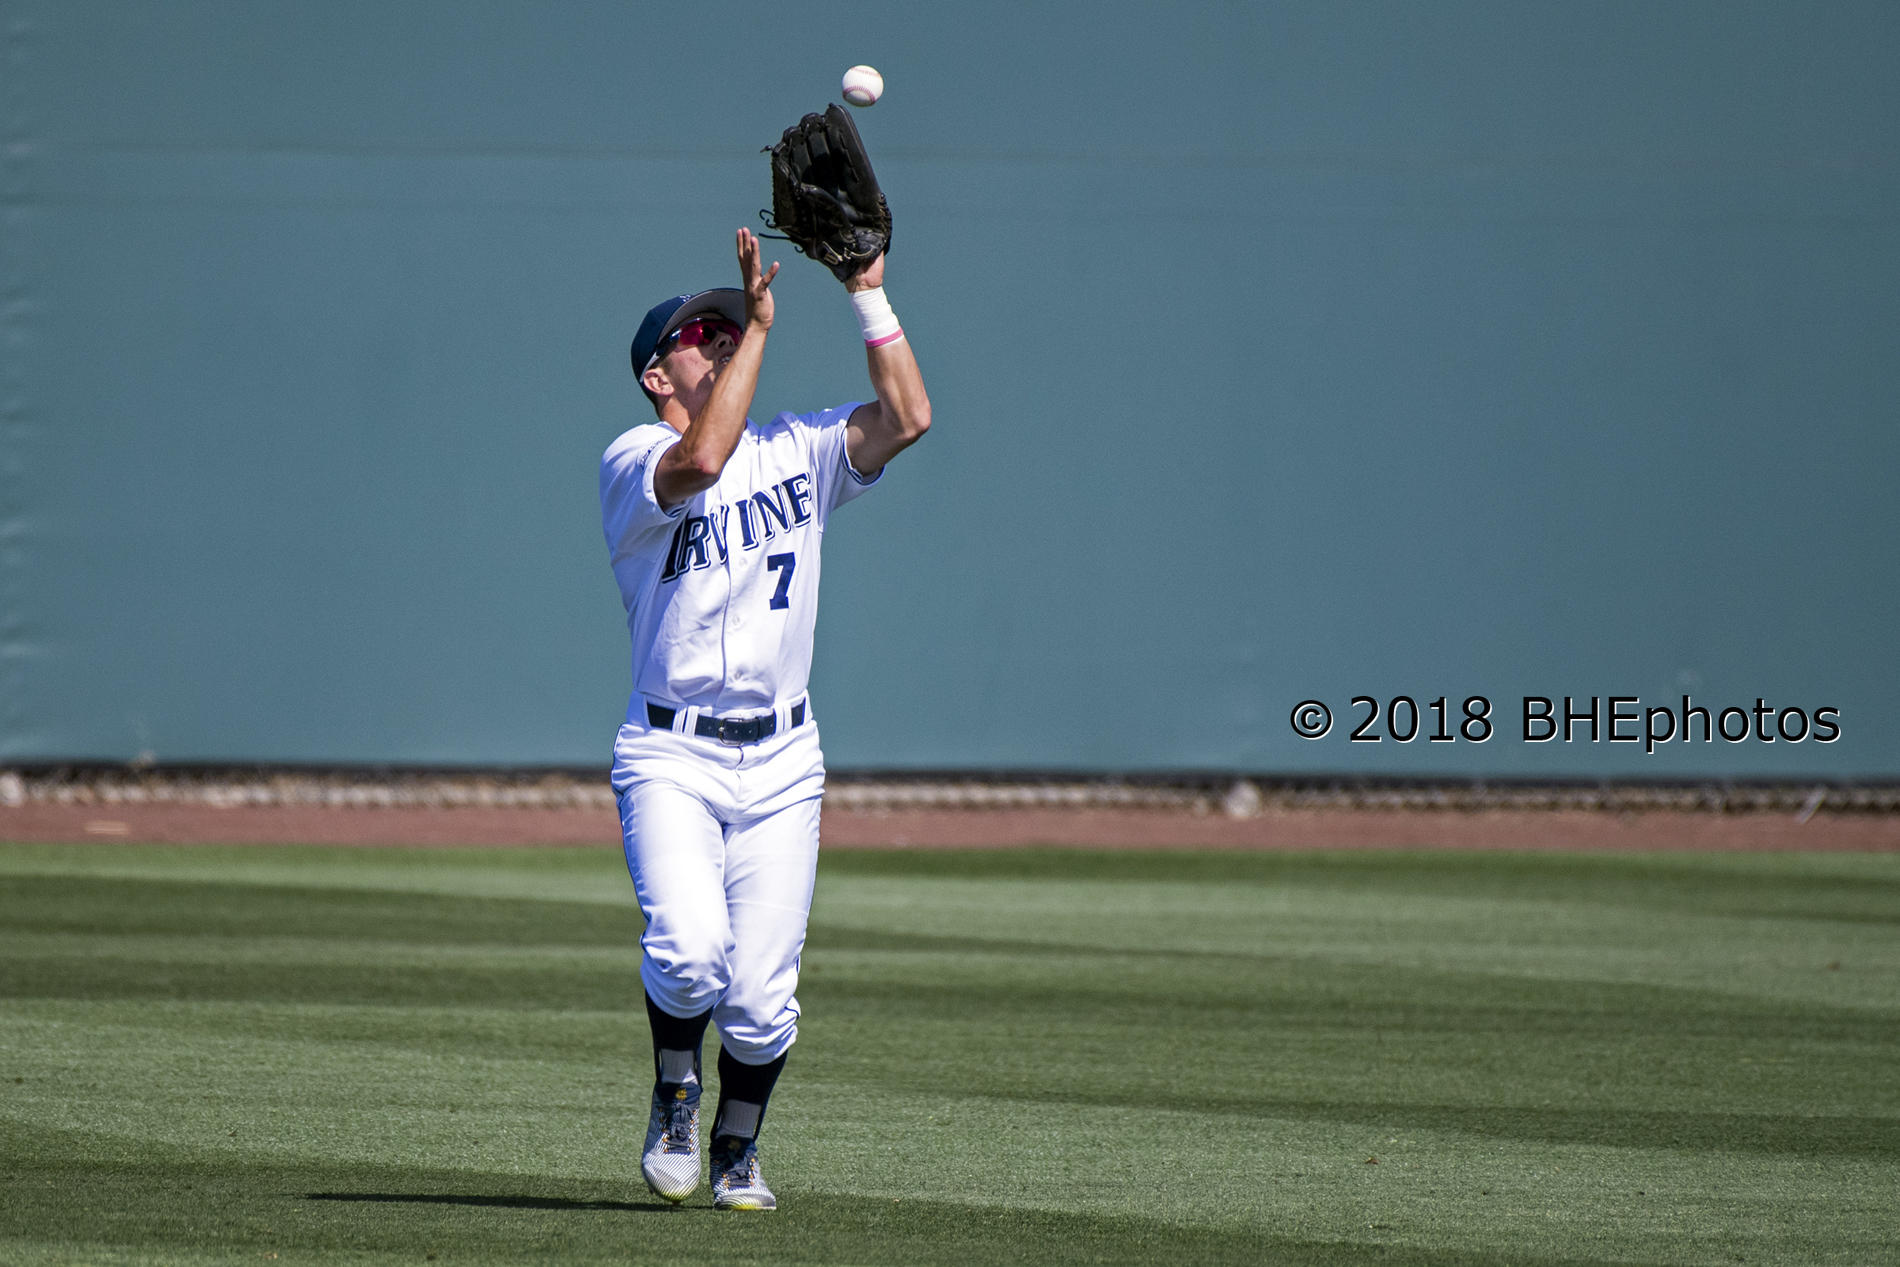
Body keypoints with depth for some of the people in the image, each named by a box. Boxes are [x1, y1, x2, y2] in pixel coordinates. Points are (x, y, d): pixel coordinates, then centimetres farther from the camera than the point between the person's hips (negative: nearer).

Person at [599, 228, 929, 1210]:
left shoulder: (796, 452, 11)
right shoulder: (632, 464, -4)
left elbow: (907, 417, -2)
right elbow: (703, 460, -26)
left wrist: (868, 292, -2)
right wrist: (759, 325, -22)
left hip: (780, 761, 4)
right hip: (670, 757, -4)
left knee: (761, 996, -2)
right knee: (690, 948, -24)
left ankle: (736, 1153, 22)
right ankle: (674, 1092, 7)